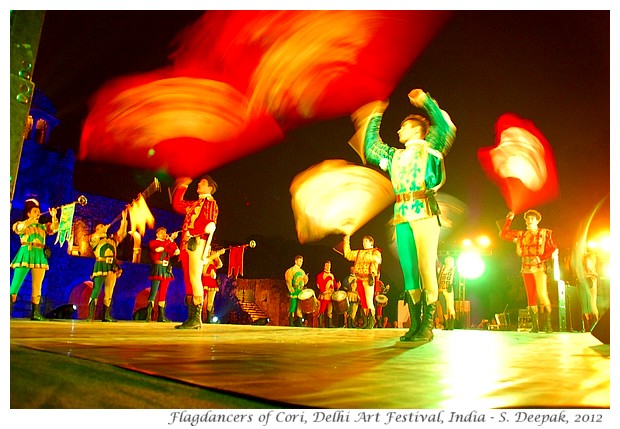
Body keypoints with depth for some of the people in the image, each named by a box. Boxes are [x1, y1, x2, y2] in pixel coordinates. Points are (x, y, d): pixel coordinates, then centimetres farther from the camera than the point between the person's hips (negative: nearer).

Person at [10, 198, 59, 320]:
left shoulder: (43, 226, 21)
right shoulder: (21, 224, 11)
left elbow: (54, 229, 6)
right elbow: (19, 228, -11)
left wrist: (54, 217, -6)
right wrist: (32, 219, -15)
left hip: (39, 256, 4)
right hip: (25, 255, -4)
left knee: (37, 287, 2)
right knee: (15, 285, -10)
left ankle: (36, 313, 4)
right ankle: (8, 311, -12)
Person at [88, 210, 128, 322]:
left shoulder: (112, 239, 23)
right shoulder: (95, 239, 9)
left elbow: (122, 232, 16)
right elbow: (93, 237, -14)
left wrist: (124, 219, 11)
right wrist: (104, 229, -7)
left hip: (112, 267, 5)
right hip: (100, 266, -5)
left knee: (109, 293, 5)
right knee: (96, 291, -10)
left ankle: (106, 315, 8)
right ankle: (90, 315, -10)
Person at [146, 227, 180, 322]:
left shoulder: (167, 243, 22)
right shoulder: (153, 242, 6)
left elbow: (176, 251, 6)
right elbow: (159, 248, -16)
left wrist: (172, 240, -3)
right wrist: (170, 239, -10)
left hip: (166, 270, 6)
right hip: (158, 268, -6)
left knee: (163, 293, 6)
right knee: (154, 292, -14)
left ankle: (161, 316, 7)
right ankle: (148, 315, -18)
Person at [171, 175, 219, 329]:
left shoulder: (211, 203, 1)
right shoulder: (195, 204, 25)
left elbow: (209, 224, -11)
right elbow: (177, 205, 28)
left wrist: (191, 233, -18)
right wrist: (181, 187, 29)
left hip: (198, 243, -8)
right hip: (187, 244, 8)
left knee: (194, 278, -14)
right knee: (189, 280, 5)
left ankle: (196, 317, -14)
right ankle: (191, 317, 7)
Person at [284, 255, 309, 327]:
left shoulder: (302, 271, 19)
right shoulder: (291, 270, -2)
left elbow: (304, 282, 21)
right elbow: (288, 282, -9)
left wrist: (306, 279, -1)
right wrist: (292, 291, -17)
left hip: (301, 293, 7)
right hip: (294, 293, -7)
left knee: (300, 309, 7)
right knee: (292, 309, -7)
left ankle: (299, 324, 12)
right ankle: (291, 324, -4)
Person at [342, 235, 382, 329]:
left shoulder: (375, 251, 4)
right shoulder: (359, 253, 22)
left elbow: (378, 259, -16)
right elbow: (348, 254, 24)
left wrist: (371, 258, -34)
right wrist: (347, 242, 21)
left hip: (368, 279, -6)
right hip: (359, 279, 6)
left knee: (369, 301, -12)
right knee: (363, 302, 7)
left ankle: (371, 322, -10)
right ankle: (365, 321, 12)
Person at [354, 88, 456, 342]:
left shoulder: (429, 149, 10)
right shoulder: (394, 156, 24)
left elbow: (446, 128, -4)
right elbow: (370, 148, 33)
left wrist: (425, 101, -1)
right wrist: (375, 118, 33)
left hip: (425, 214, -5)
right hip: (402, 218, 5)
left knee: (426, 268, -7)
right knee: (409, 270, 2)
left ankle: (427, 326, -5)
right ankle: (415, 325, 6)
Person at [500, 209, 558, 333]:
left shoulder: (545, 233, 5)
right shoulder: (521, 235, 14)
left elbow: (554, 249, 0)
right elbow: (503, 234, 15)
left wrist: (541, 258, -12)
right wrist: (509, 220, 10)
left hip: (539, 268, -3)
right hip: (526, 268, 4)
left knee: (542, 294, -17)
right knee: (531, 297, 1)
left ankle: (548, 324, -10)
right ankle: (535, 325, 3)